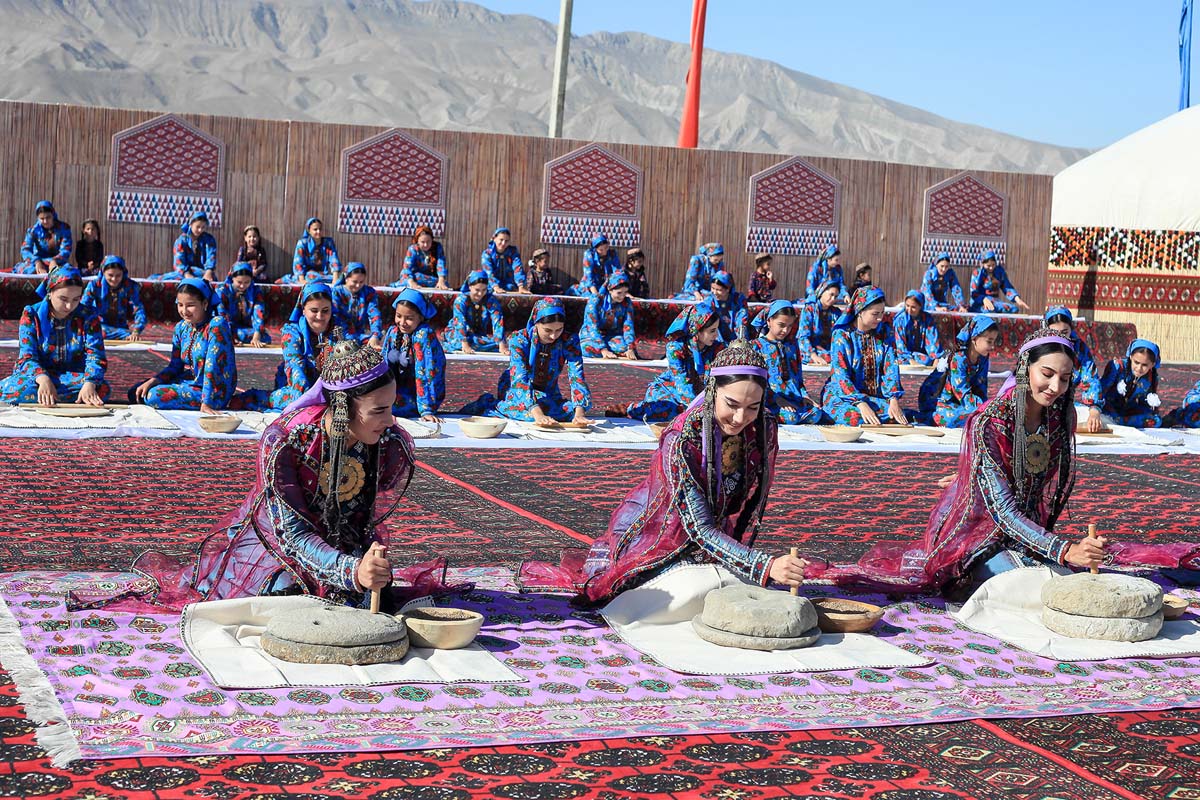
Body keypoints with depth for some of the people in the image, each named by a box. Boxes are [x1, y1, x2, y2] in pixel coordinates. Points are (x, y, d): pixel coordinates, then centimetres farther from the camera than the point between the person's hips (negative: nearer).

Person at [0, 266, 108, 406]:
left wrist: (89, 384, -35)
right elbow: (27, 357, -16)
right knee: (17, 388, -38)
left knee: (101, 388, -33)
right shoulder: (31, 315, -6)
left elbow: (95, 356, -11)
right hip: (39, 376, -2)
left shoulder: (88, 316, -3)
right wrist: (43, 379, -39)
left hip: (75, 378, 2)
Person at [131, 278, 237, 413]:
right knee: (136, 393, 5)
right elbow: (174, 366, 8)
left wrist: (206, 403, -28)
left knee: (154, 396, -21)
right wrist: (151, 381, -9)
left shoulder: (216, 325, -19)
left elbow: (212, 366, -24)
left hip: (214, 392, -8)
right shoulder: (181, 327, 4)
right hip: (187, 382, 8)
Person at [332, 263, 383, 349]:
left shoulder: (369, 292, 6)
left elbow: (375, 315, -7)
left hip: (364, 334, 3)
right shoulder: (337, 292, -3)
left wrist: (375, 336, -26)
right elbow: (336, 319, -11)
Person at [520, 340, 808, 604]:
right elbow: (700, 529, -35)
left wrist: (739, 557, -2)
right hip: (653, 529, -6)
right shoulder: (681, 440, -32)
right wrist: (764, 566, -46)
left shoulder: (765, 428, -15)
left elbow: (754, 503, 0)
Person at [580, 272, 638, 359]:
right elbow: (593, 327, -22)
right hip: (591, 337, -3)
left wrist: (630, 349, -29)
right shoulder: (595, 301, -16)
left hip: (613, 338, 3)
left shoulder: (627, 303, -4)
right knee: (590, 348, -39)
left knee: (625, 348, -32)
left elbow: (628, 327, -10)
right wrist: (604, 350, -36)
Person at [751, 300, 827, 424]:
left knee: (816, 414, -22)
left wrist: (804, 395, 5)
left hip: (794, 399, 5)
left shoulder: (792, 345, 20)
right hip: (770, 400, -5)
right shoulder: (758, 346, 2)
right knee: (790, 417, -33)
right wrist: (776, 398, -16)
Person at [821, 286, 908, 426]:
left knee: (894, 416, -25)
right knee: (858, 419, -36)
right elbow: (840, 375, -19)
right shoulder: (842, 336, -9)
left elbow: (891, 369, -3)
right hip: (840, 396, -4)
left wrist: (894, 400, -22)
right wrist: (860, 404, -32)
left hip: (874, 396, 4)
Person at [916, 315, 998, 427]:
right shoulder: (958, 359, -23)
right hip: (935, 405, -8)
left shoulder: (982, 359, -1)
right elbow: (964, 395, -26)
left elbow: (980, 390, -1)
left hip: (955, 403, 8)